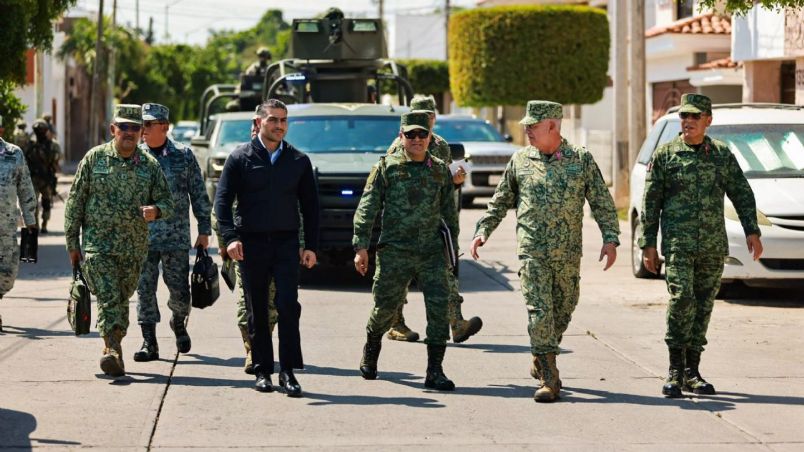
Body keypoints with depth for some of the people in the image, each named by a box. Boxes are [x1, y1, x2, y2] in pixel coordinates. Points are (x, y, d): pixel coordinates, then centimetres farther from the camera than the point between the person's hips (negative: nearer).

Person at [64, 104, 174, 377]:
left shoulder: (149, 165, 6)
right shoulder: (94, 158, 0)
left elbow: (167, 202, 8)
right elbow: (75, 202, 3)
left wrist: (155, 210, -17)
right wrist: (72, 243, 1)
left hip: (134, 247, 3)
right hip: (97, 244, -3)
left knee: (122, 299, 11)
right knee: (108, 297, -17)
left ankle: (112, 348, 25)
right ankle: (114, 352, -25)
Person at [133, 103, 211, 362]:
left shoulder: (183, 156, 2)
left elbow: (199, 195, 6)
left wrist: (204, 230, 3)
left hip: (176, 237, -1)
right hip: (141, 237, 1)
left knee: (180, 291, 2)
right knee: (144, 290, -2)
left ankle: (178, 323, 33)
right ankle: (149, 343, 5)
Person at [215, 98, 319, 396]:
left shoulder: (299, 161, 10)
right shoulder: (240, 158, 3)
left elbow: (310, 205, 13)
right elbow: (222, 199, -1)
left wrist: (311, 246, 6)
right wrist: (230, 237, -15)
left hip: (286, 243, 1)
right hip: (251, 243, -1)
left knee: (288, 306, -11)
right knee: (257, 311, 5)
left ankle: (288, 371, -8)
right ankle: (262, 371, 14)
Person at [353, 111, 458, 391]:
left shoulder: (440, 170, 9)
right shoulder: (387, 167, 1)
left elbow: (449, 213, 17)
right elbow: (367, 208, -2)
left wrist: (453, 248, 17)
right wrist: (361, 246, -8)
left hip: (432, 253, 2)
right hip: (394, 252, -2)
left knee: (439, 308, -9)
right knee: (386, 307, 7)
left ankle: (434, 371, -4)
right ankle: (371, 347, 38)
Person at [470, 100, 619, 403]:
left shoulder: (581, 159, 2)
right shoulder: (520, 160, 5)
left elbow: (602, 202, 3)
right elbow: (500, 201, 15)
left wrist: (610, 238, -7)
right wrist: (483, 230, 6)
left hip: (568, 254, 1)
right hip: (532, 251, -1)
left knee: (562, 313, 11)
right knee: (539, 313, -11)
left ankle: (541, 362, 34)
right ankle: (548, 379, -9)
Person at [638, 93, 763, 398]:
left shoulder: (722, 155, 10)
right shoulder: (665, 155, 3)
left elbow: (742, 194, 14)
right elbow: (650, 202, 4)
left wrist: (751, 230, 3)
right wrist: (648, 244, 0)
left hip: (713, 247, 3)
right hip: (677, 244, -3)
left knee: (703, 306, 5)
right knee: (682, 298, -18)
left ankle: (692, 372, 13)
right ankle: (675, 370, -10)